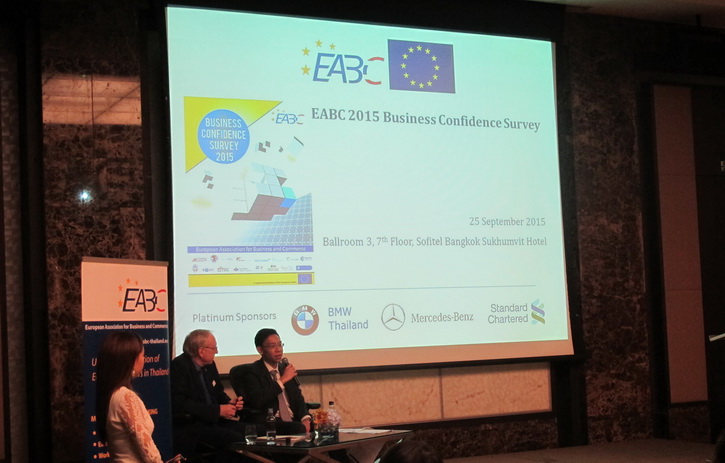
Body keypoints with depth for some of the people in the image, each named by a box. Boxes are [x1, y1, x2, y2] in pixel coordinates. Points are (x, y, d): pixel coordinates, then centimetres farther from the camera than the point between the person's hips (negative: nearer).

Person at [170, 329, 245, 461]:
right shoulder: (179, 366, -12)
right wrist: (218, 410, -21)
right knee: (234, 439, -26)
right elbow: (180, 404, -21)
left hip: (213, 421, 8)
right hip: (188, 426, -8)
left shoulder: (209, 365, 11)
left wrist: (230, 402, 0)